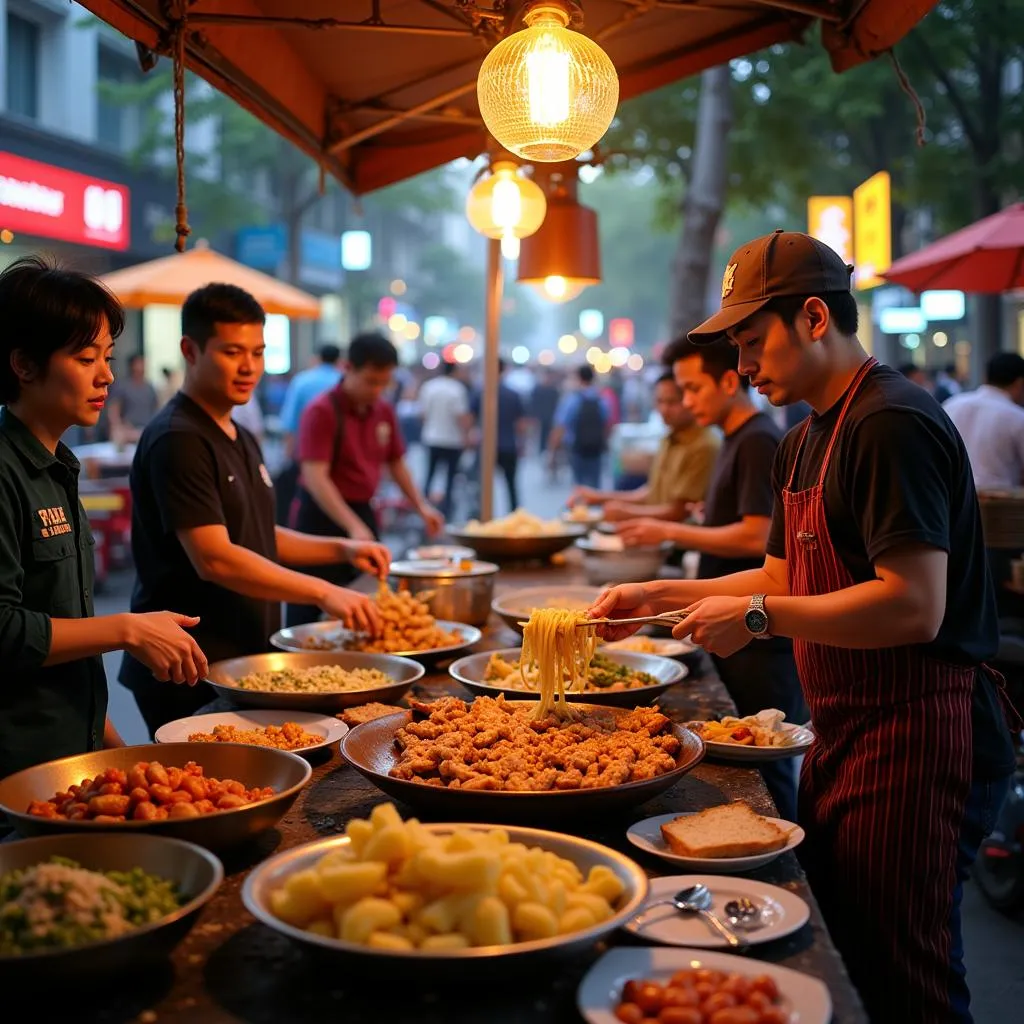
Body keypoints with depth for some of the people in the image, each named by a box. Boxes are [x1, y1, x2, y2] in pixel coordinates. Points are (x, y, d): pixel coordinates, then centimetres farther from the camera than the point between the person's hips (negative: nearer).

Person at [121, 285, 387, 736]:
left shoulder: (242, 440, 15)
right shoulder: (177, 441, -16)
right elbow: (214, 558, -23)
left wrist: (341, 550, 9)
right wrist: (322, 592, -26)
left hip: (246, 658, 9)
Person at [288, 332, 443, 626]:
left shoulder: (384, 411, 6)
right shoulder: (322, 412, -15)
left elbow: (396, 463, 19)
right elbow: (315, 477, -23)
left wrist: (421, 505, 5)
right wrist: (353, 526, -32)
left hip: (362, 512, 7)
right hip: (322, 516, -7)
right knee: (308, 612, -3)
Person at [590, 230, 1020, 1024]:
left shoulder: (891, 425, -18)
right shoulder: (807, 442, 14)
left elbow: (914, 606, -26)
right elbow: (784, 578, 21)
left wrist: (758, 618, -20)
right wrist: (661, 597, 11)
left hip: (914, 737, -10)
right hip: (845, 735, 10)